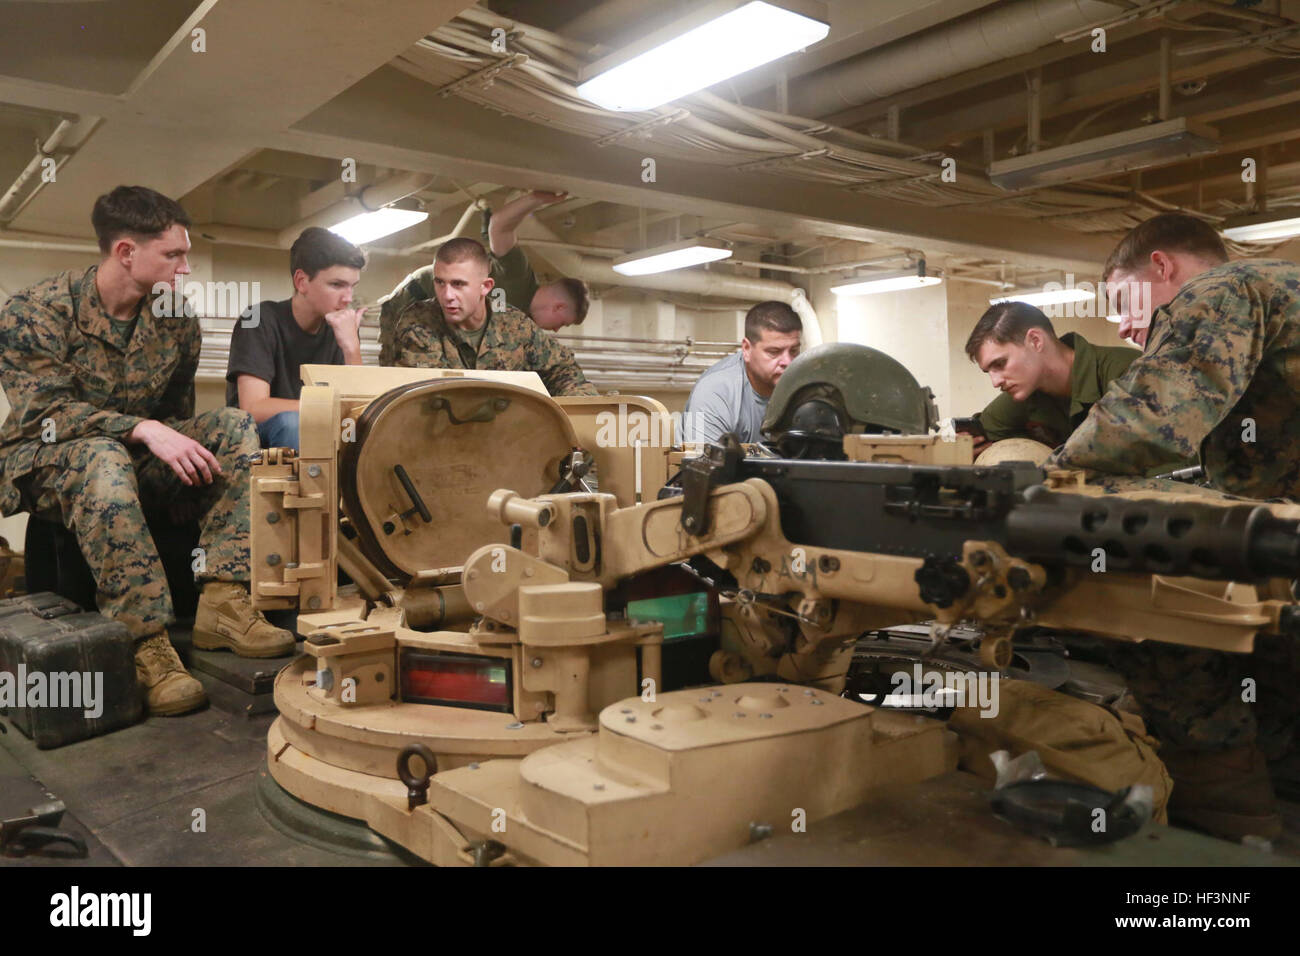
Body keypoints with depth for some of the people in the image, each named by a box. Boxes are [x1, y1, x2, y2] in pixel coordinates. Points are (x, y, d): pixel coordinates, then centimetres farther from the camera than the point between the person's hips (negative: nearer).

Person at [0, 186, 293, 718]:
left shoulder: (177, 322, 1)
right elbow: (45, 412, -24)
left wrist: (187, 450, -9)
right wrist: (143, 429, -36)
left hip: (139, 455, 5)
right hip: (45, 461, -5)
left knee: (237, 427, -19)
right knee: (102, 457, -40)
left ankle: (222, 601, -30)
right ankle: (147, 644, -38)